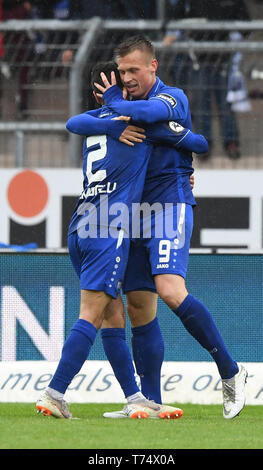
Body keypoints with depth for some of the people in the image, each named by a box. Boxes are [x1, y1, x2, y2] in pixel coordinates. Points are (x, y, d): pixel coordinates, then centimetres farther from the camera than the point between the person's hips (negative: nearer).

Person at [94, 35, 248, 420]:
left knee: (170, 289, -24)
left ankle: (230, 372, -15)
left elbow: (151, 111, -27)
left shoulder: (173, 97, -5)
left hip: (170, 205, -8)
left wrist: (114, 102, -10)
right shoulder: (127, 104, 19)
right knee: (139, 308, 3)